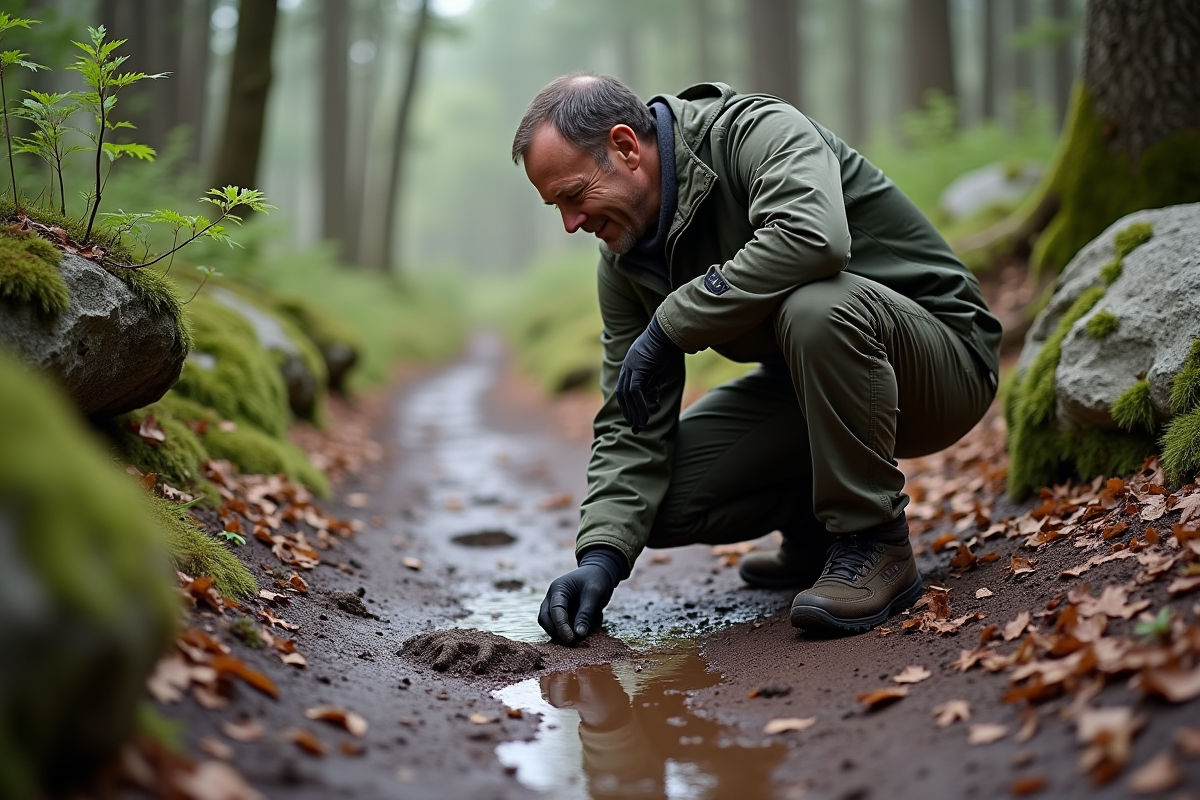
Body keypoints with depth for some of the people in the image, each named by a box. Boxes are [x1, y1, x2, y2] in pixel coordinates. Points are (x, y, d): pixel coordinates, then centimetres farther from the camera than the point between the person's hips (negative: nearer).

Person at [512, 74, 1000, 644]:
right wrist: (601, 557, -16)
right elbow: (632, 425, -2)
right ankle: (819, 527, 16)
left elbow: (813, 236, -44)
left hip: (944, 359, -6)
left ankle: (874, 542, -20)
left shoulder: (758, 131, -22)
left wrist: (671, 324, -34)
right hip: (804, 381, 7)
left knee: (814, 306, -39)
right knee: (659, 497, -10)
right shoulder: (625, 263, -1)